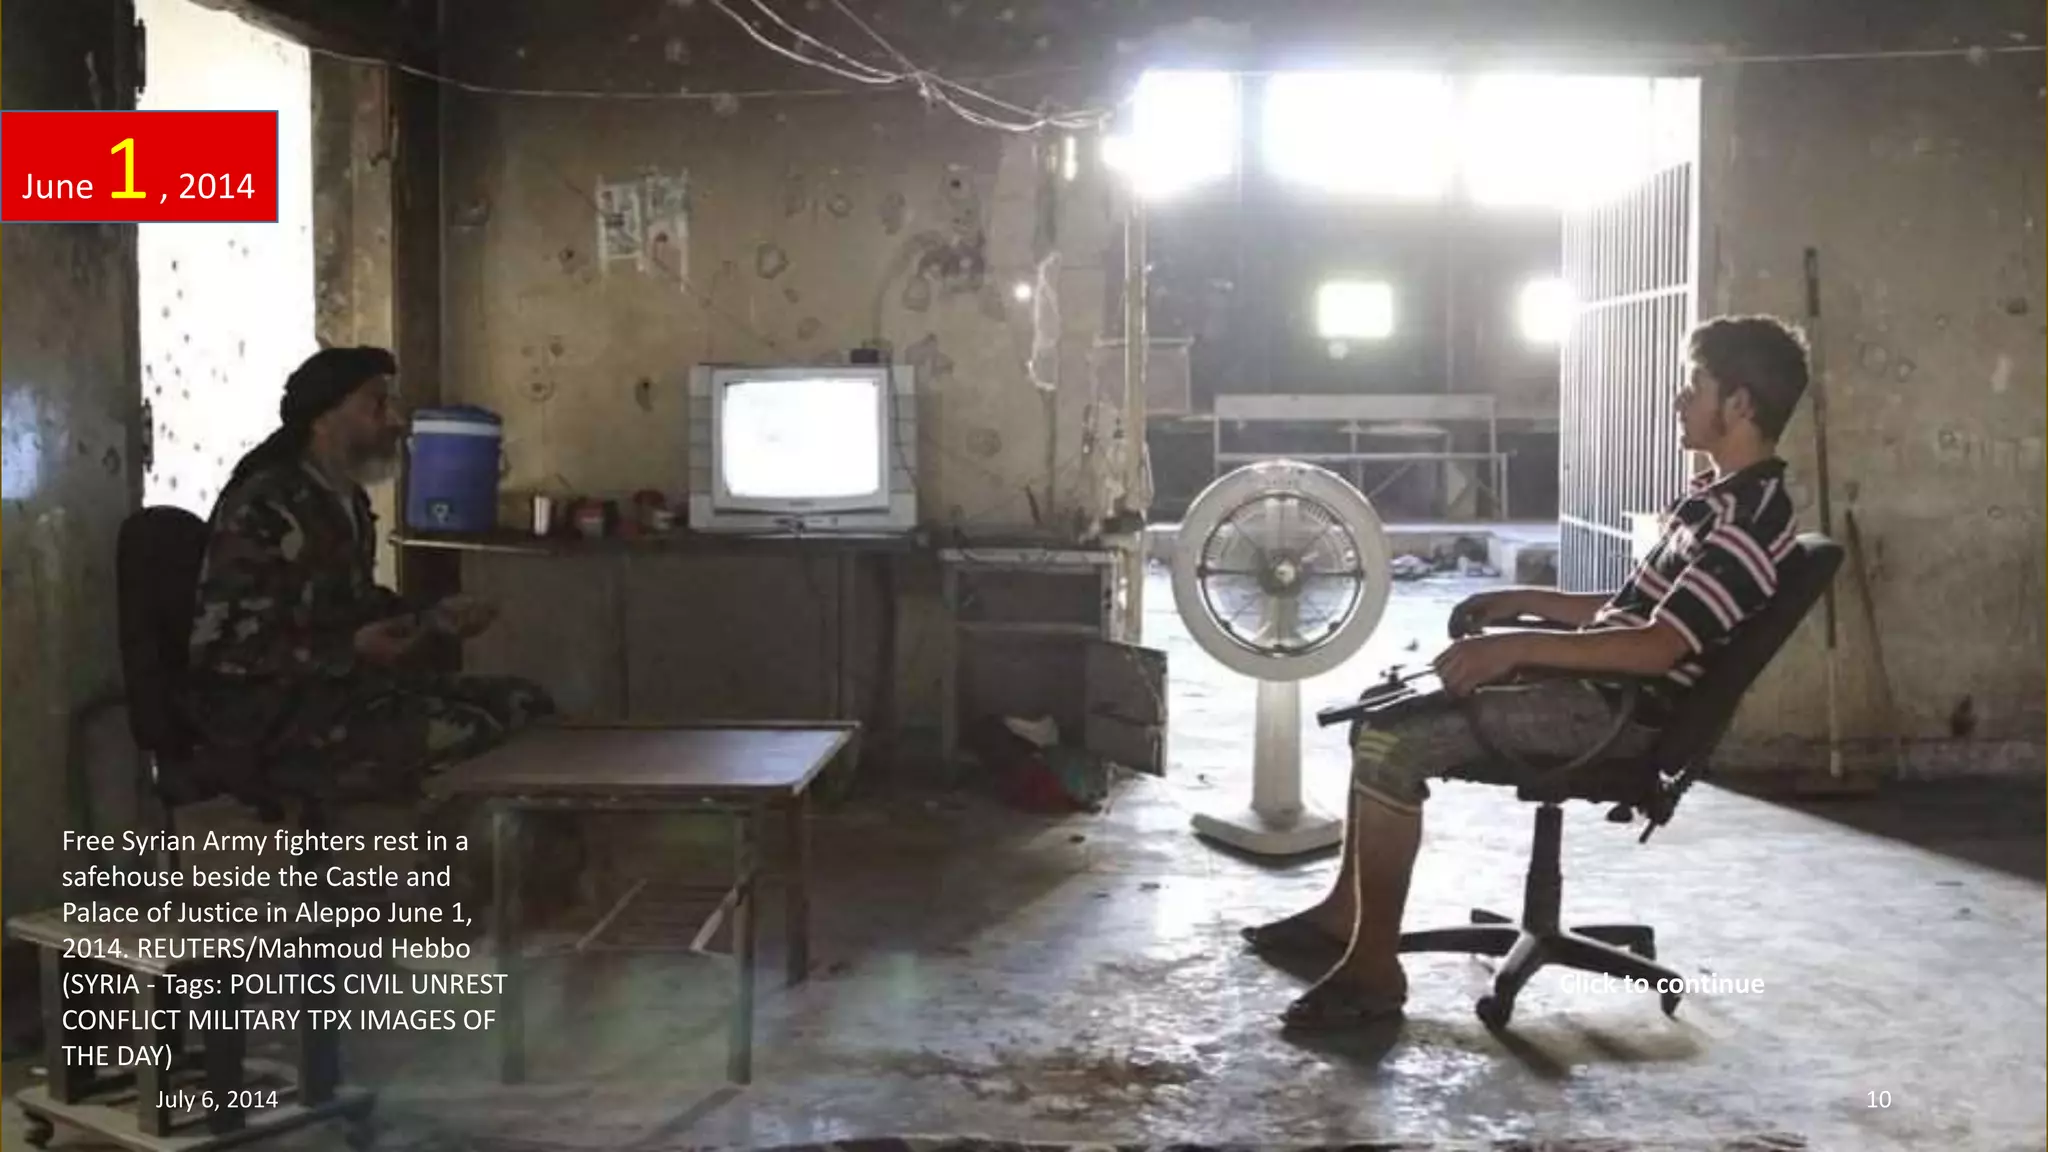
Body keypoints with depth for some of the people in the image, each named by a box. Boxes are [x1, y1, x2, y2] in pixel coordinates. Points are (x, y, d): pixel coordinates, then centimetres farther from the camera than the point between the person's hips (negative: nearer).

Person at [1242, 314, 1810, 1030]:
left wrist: (1514, 646, -28)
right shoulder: (1717, 497, 16)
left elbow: (1657, 646, -26)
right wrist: (1521, 601, 15)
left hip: (1622, 709, -10)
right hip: (1601, 688, 11)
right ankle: (1346, 911, 15)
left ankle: (1375, 967, -14)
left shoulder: (1752, 519, -17)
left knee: (1391, 745, -21)